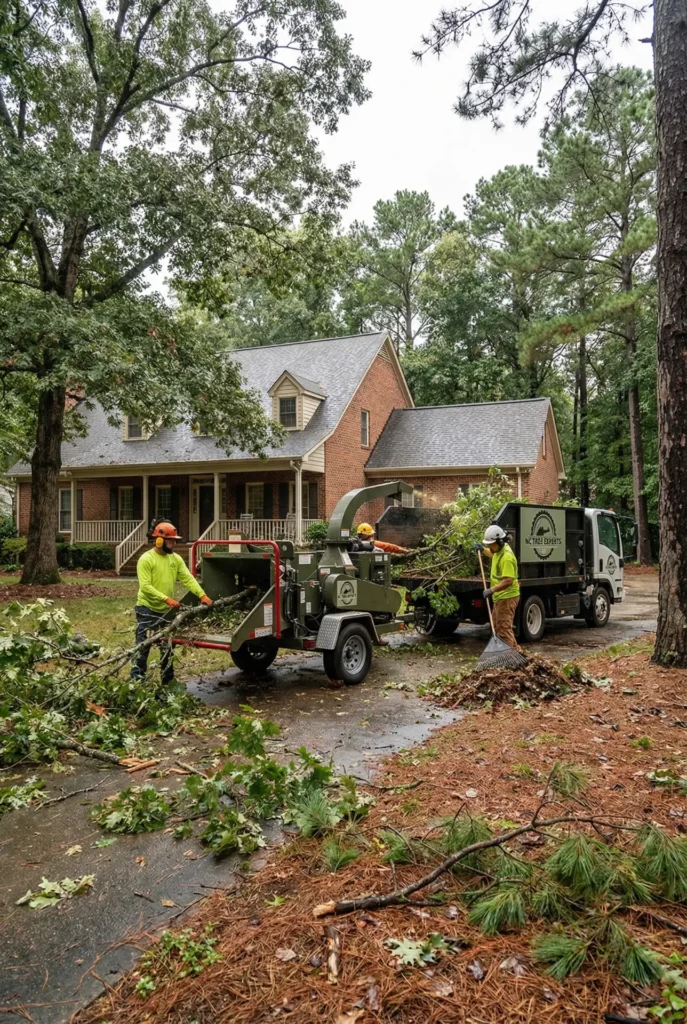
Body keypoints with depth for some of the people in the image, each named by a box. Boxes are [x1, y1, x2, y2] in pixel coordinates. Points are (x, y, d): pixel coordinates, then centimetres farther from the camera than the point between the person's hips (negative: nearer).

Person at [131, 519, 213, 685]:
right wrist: (167, 599, -31)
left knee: (167, 647, 14)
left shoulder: (176, 559, 3)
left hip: (166, 610, 6)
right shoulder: (146, 559, -16)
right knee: (142, 646, -2)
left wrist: (202, 595, -19)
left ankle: (168, 680, 24)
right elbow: (145, 587, -23)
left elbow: (188, 578, -4)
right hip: (147, 610, -6)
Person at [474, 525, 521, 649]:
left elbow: (508, 581, -30)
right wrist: (483, 549, 21)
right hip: (500, 597, 11)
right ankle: (515, 651, 26)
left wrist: (492, 590, -33)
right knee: (497, 627, 18)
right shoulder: (499, 550, 7)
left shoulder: (507, 557, -24)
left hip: (507, 597, -11)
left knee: (504, 628, -8)